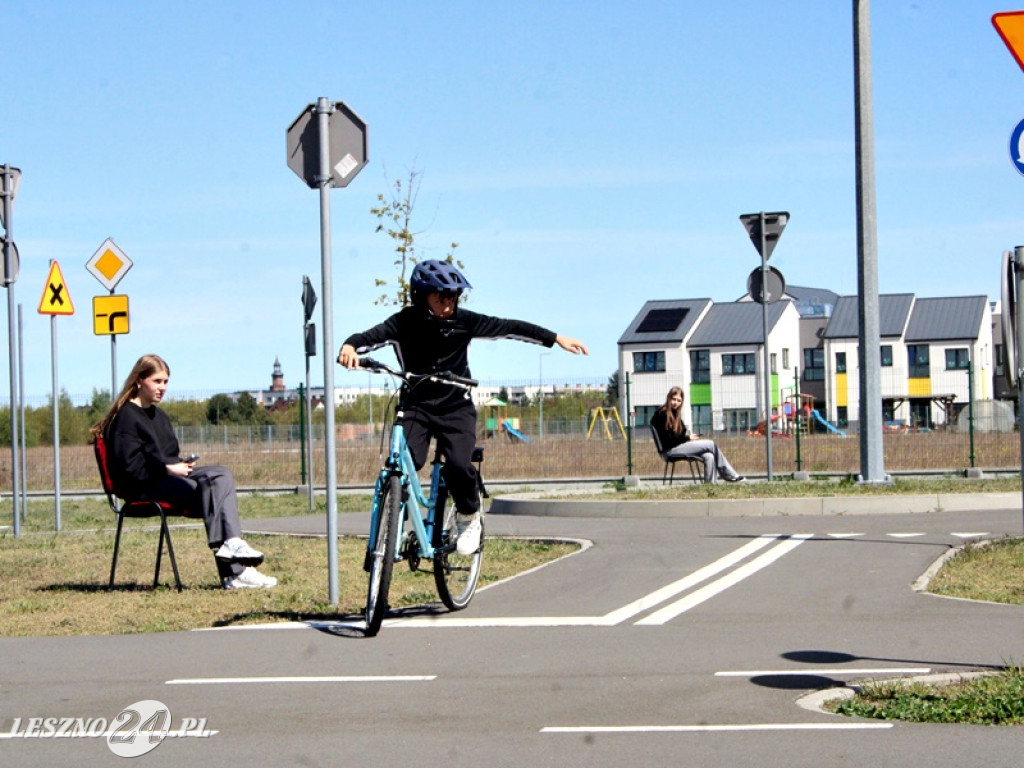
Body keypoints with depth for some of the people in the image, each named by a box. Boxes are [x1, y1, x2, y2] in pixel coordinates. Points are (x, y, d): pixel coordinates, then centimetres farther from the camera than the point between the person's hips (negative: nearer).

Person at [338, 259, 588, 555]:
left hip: (456, 408, 0)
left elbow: (509, 327, 1)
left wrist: (556, 338, 0)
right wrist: (349, 347, -45)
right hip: (416, 407, 0)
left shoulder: (462, 320, -5)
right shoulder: (404, 323, -7)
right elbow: (371, 336, -21)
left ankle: (469, 519, 6)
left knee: (459, 465, -23)